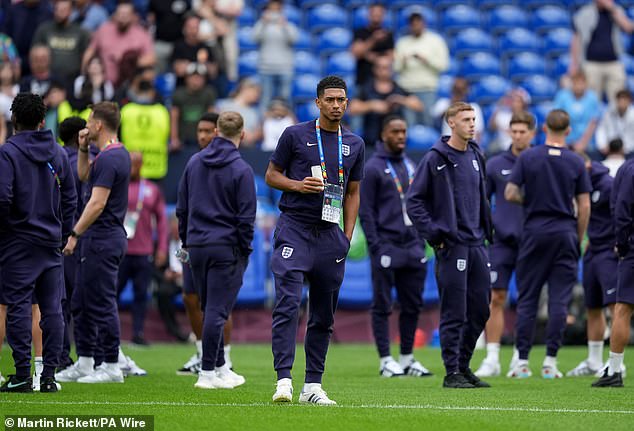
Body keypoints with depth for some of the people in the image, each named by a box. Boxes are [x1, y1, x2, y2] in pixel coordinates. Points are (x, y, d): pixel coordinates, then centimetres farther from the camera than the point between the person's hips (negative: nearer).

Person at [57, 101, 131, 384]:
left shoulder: (109, 158, -18)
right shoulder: (117, 154, 14)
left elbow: (97, 203, -22)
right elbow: (84, 176, 29)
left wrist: (74, 234, -20)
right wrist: (83, 149, 15)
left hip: (102, 241, -10)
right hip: (104, 237, 10)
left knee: (101, 303, -6)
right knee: (81, 304, 15)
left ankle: (111, 367, -2)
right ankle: (84, 363, 19)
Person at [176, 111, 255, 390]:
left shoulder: (194, 163, 7)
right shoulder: (241, 169, -10)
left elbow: (181, 208, 12)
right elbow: (246, 217, -10)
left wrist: (186, 241, 18)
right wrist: (245, 251, -1)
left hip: (196, 246, 5)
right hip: (226, 248, -5)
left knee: (211, 309, 14)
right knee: (217, 310, -4)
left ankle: (219, 367, 20)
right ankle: (208, 372, -4)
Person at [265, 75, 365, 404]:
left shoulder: (354, 145, 13)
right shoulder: (295, 135, 2)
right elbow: (271, 176, 7)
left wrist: (347, 235, 9)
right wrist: (298, 185, -12)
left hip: (330, 234, 4)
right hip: (294, 228, -4)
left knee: (324, 315, 6)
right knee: (288, 303, -16)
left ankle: (313, 386, 12)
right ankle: (283, 380, -20)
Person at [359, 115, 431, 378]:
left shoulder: (411, 166, 16)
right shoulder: (373, 168, -4)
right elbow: (365, 211, -7)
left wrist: (421, 241, 13)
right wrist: (376, 246, -13)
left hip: (412, 247, 6)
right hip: (387, 246, -6)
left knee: (413, 305, 7)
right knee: (383, 306, -1)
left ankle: (407, 359, 16)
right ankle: (385, 361, 3)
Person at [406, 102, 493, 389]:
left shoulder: (476, 157, 13)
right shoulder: (435, 159, -7)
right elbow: (414, 200, -7)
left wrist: (487, 230, 15)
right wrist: (432, 234, -12)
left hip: (477, 244, 7)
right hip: (451, 246, -7)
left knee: (480, 309, 10)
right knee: (454, 313, -5)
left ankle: (463, 365, 21)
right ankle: (452, 373, 1)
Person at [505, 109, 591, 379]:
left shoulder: (528, 158, -1)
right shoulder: (576, 162, 0)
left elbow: (510, 194, -5)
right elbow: (584, 207, 0)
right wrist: (578, 241, 9)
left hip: (534, 231, 0)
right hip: (565, 233, 0)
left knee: (527, 299, 5)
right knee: (559, 300, 1)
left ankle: (522, 360, 1)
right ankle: (550, 361, -3)